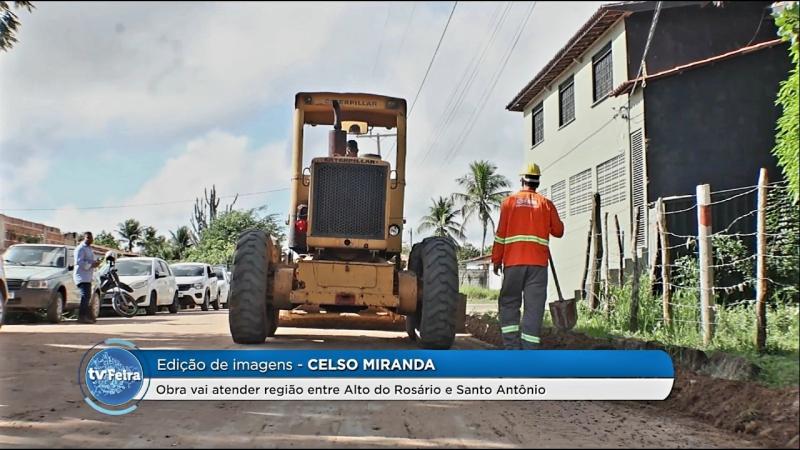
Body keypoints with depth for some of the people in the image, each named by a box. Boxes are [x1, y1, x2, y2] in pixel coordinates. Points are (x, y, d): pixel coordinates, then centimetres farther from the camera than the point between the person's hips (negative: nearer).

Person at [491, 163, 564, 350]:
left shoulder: (510, 201, 6)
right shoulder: (546, 203, 8)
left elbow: (501, 233, 2)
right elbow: (558, 231, 10)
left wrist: (496, 259, 7)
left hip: (513, 261, 0)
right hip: (538, 262, 0)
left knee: (509, 303, 9)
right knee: (534, 307, 1)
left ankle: (511, 345, -2)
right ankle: (529, 349, -3)